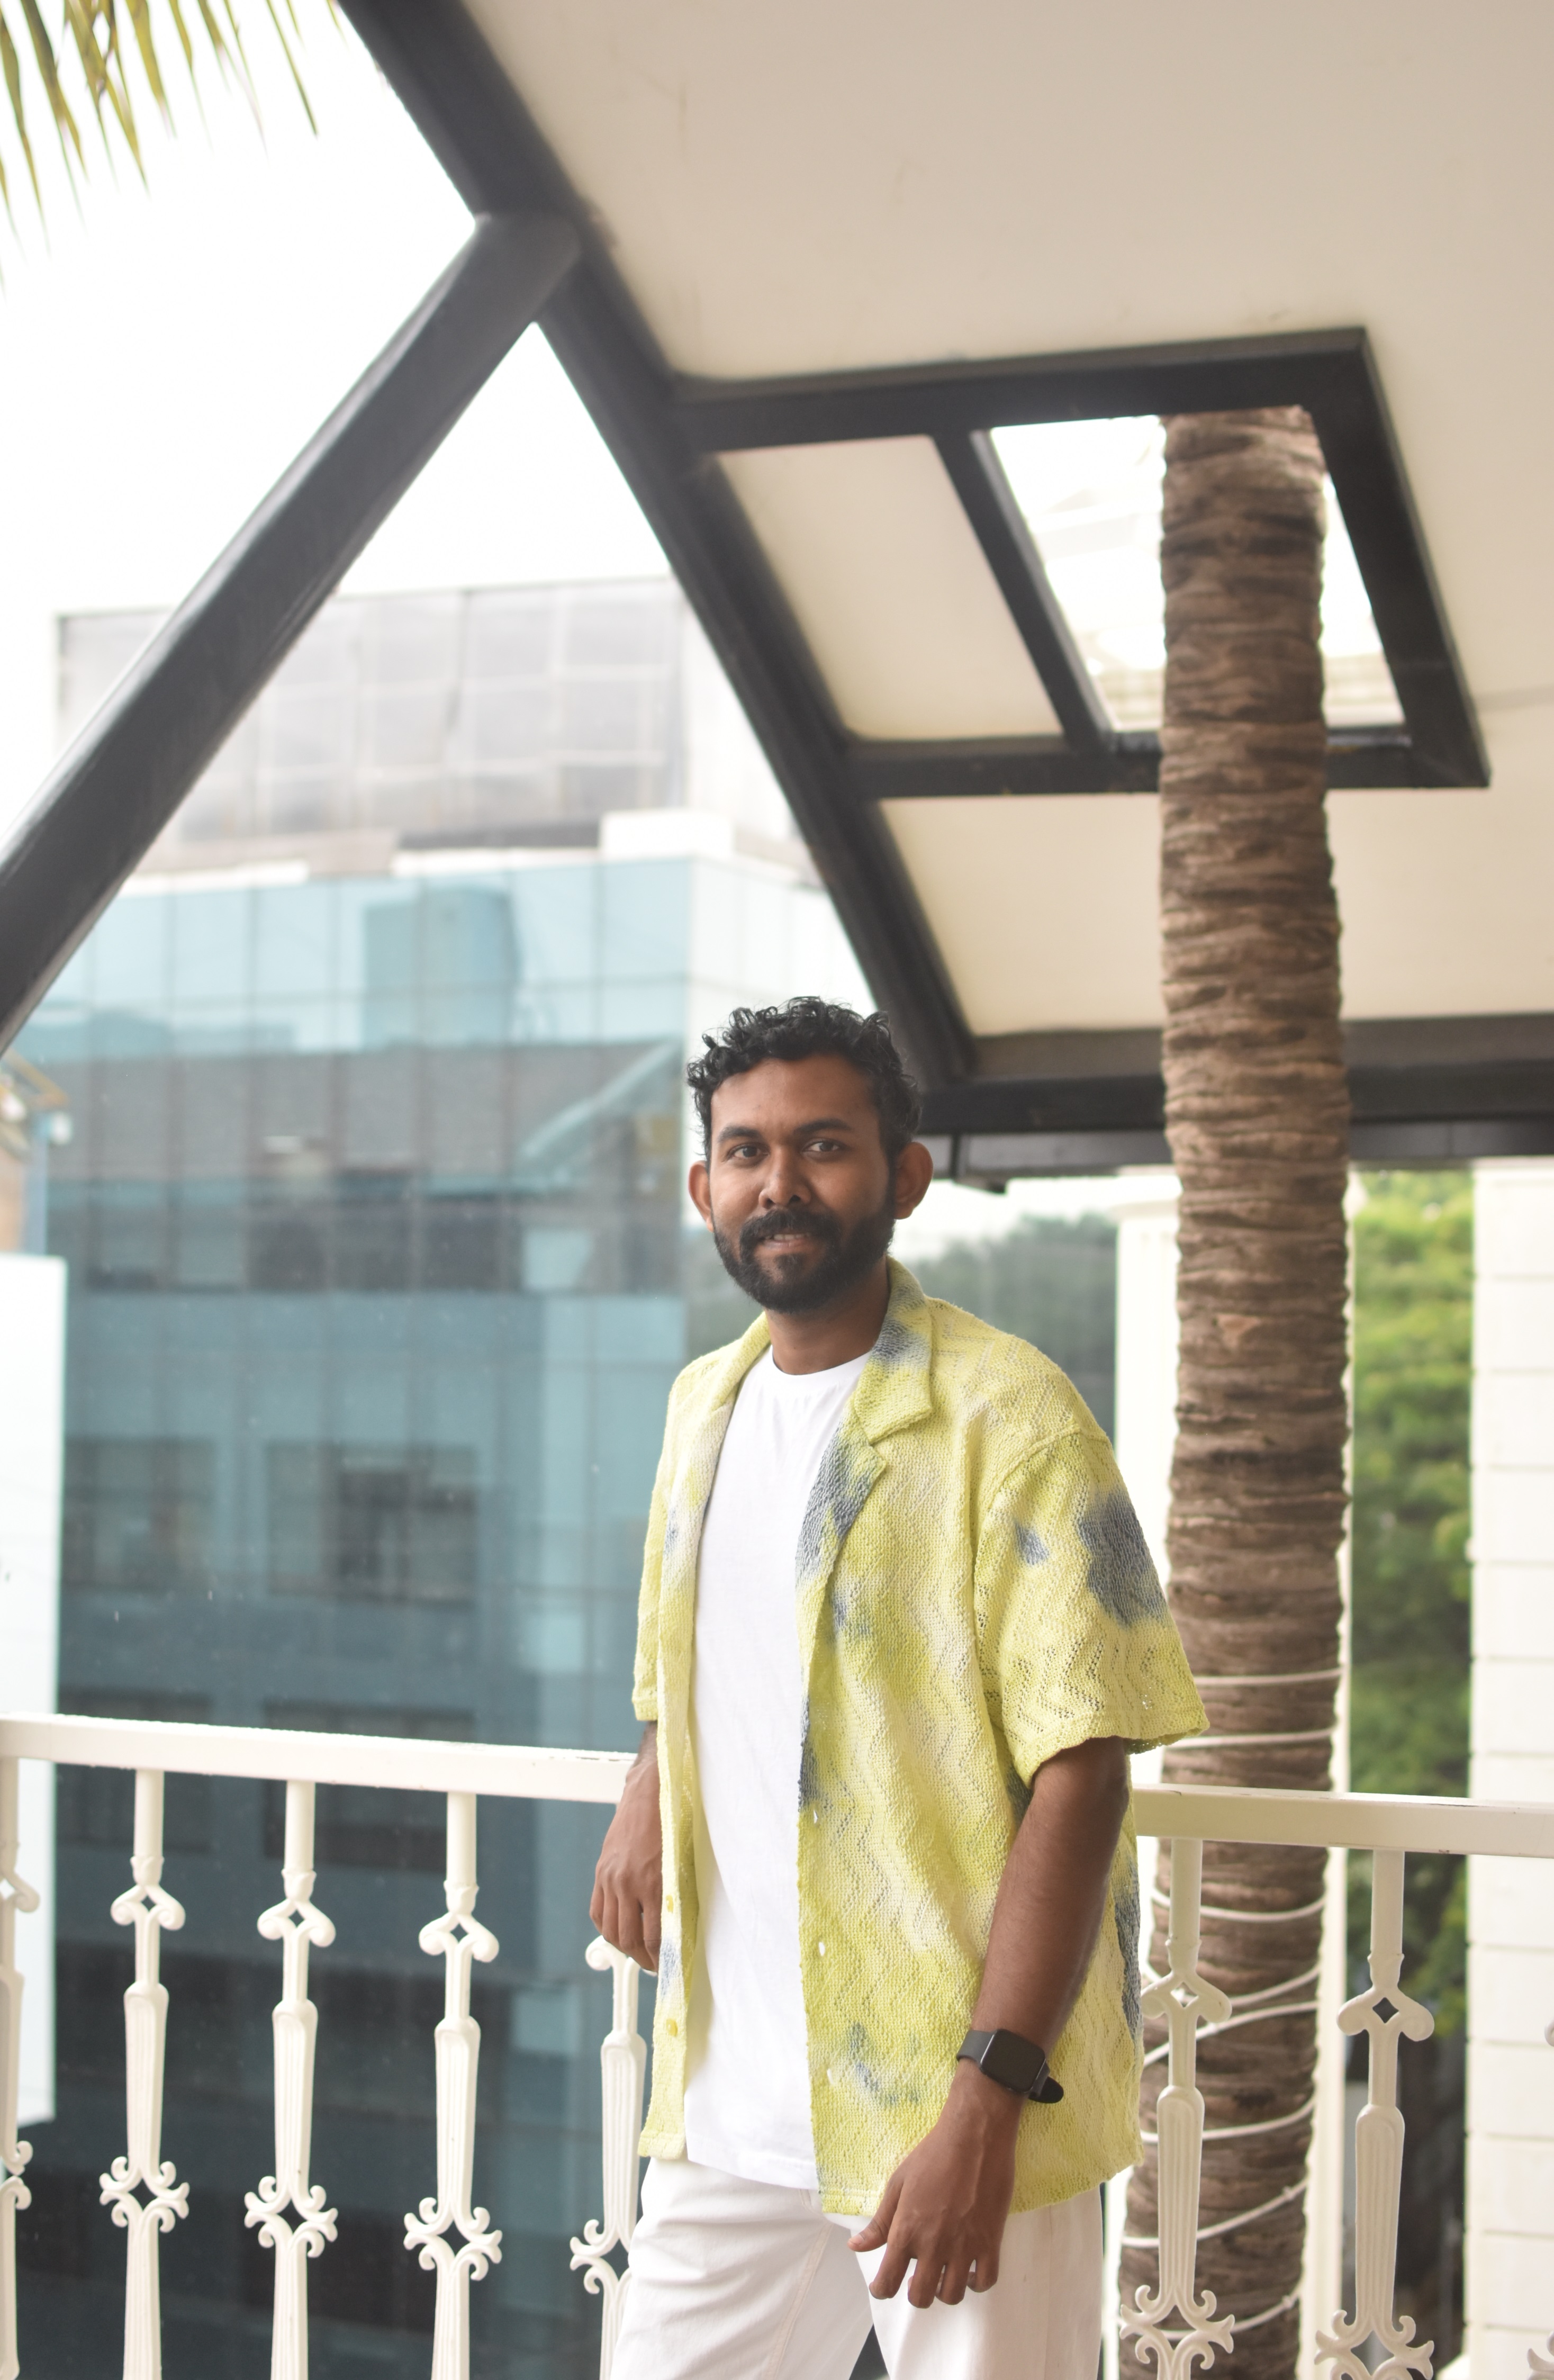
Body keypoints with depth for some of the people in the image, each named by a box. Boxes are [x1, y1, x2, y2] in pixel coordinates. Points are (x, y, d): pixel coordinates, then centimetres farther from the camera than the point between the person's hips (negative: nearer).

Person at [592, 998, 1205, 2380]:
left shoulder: (1007, 1414, -11)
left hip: (953, 2111, -6)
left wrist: (986, 2101, -22)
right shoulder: (703, 1403, 11)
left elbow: (1080, 1774, -16)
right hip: (731, 2107, 6)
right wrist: (649, 1801, 5)